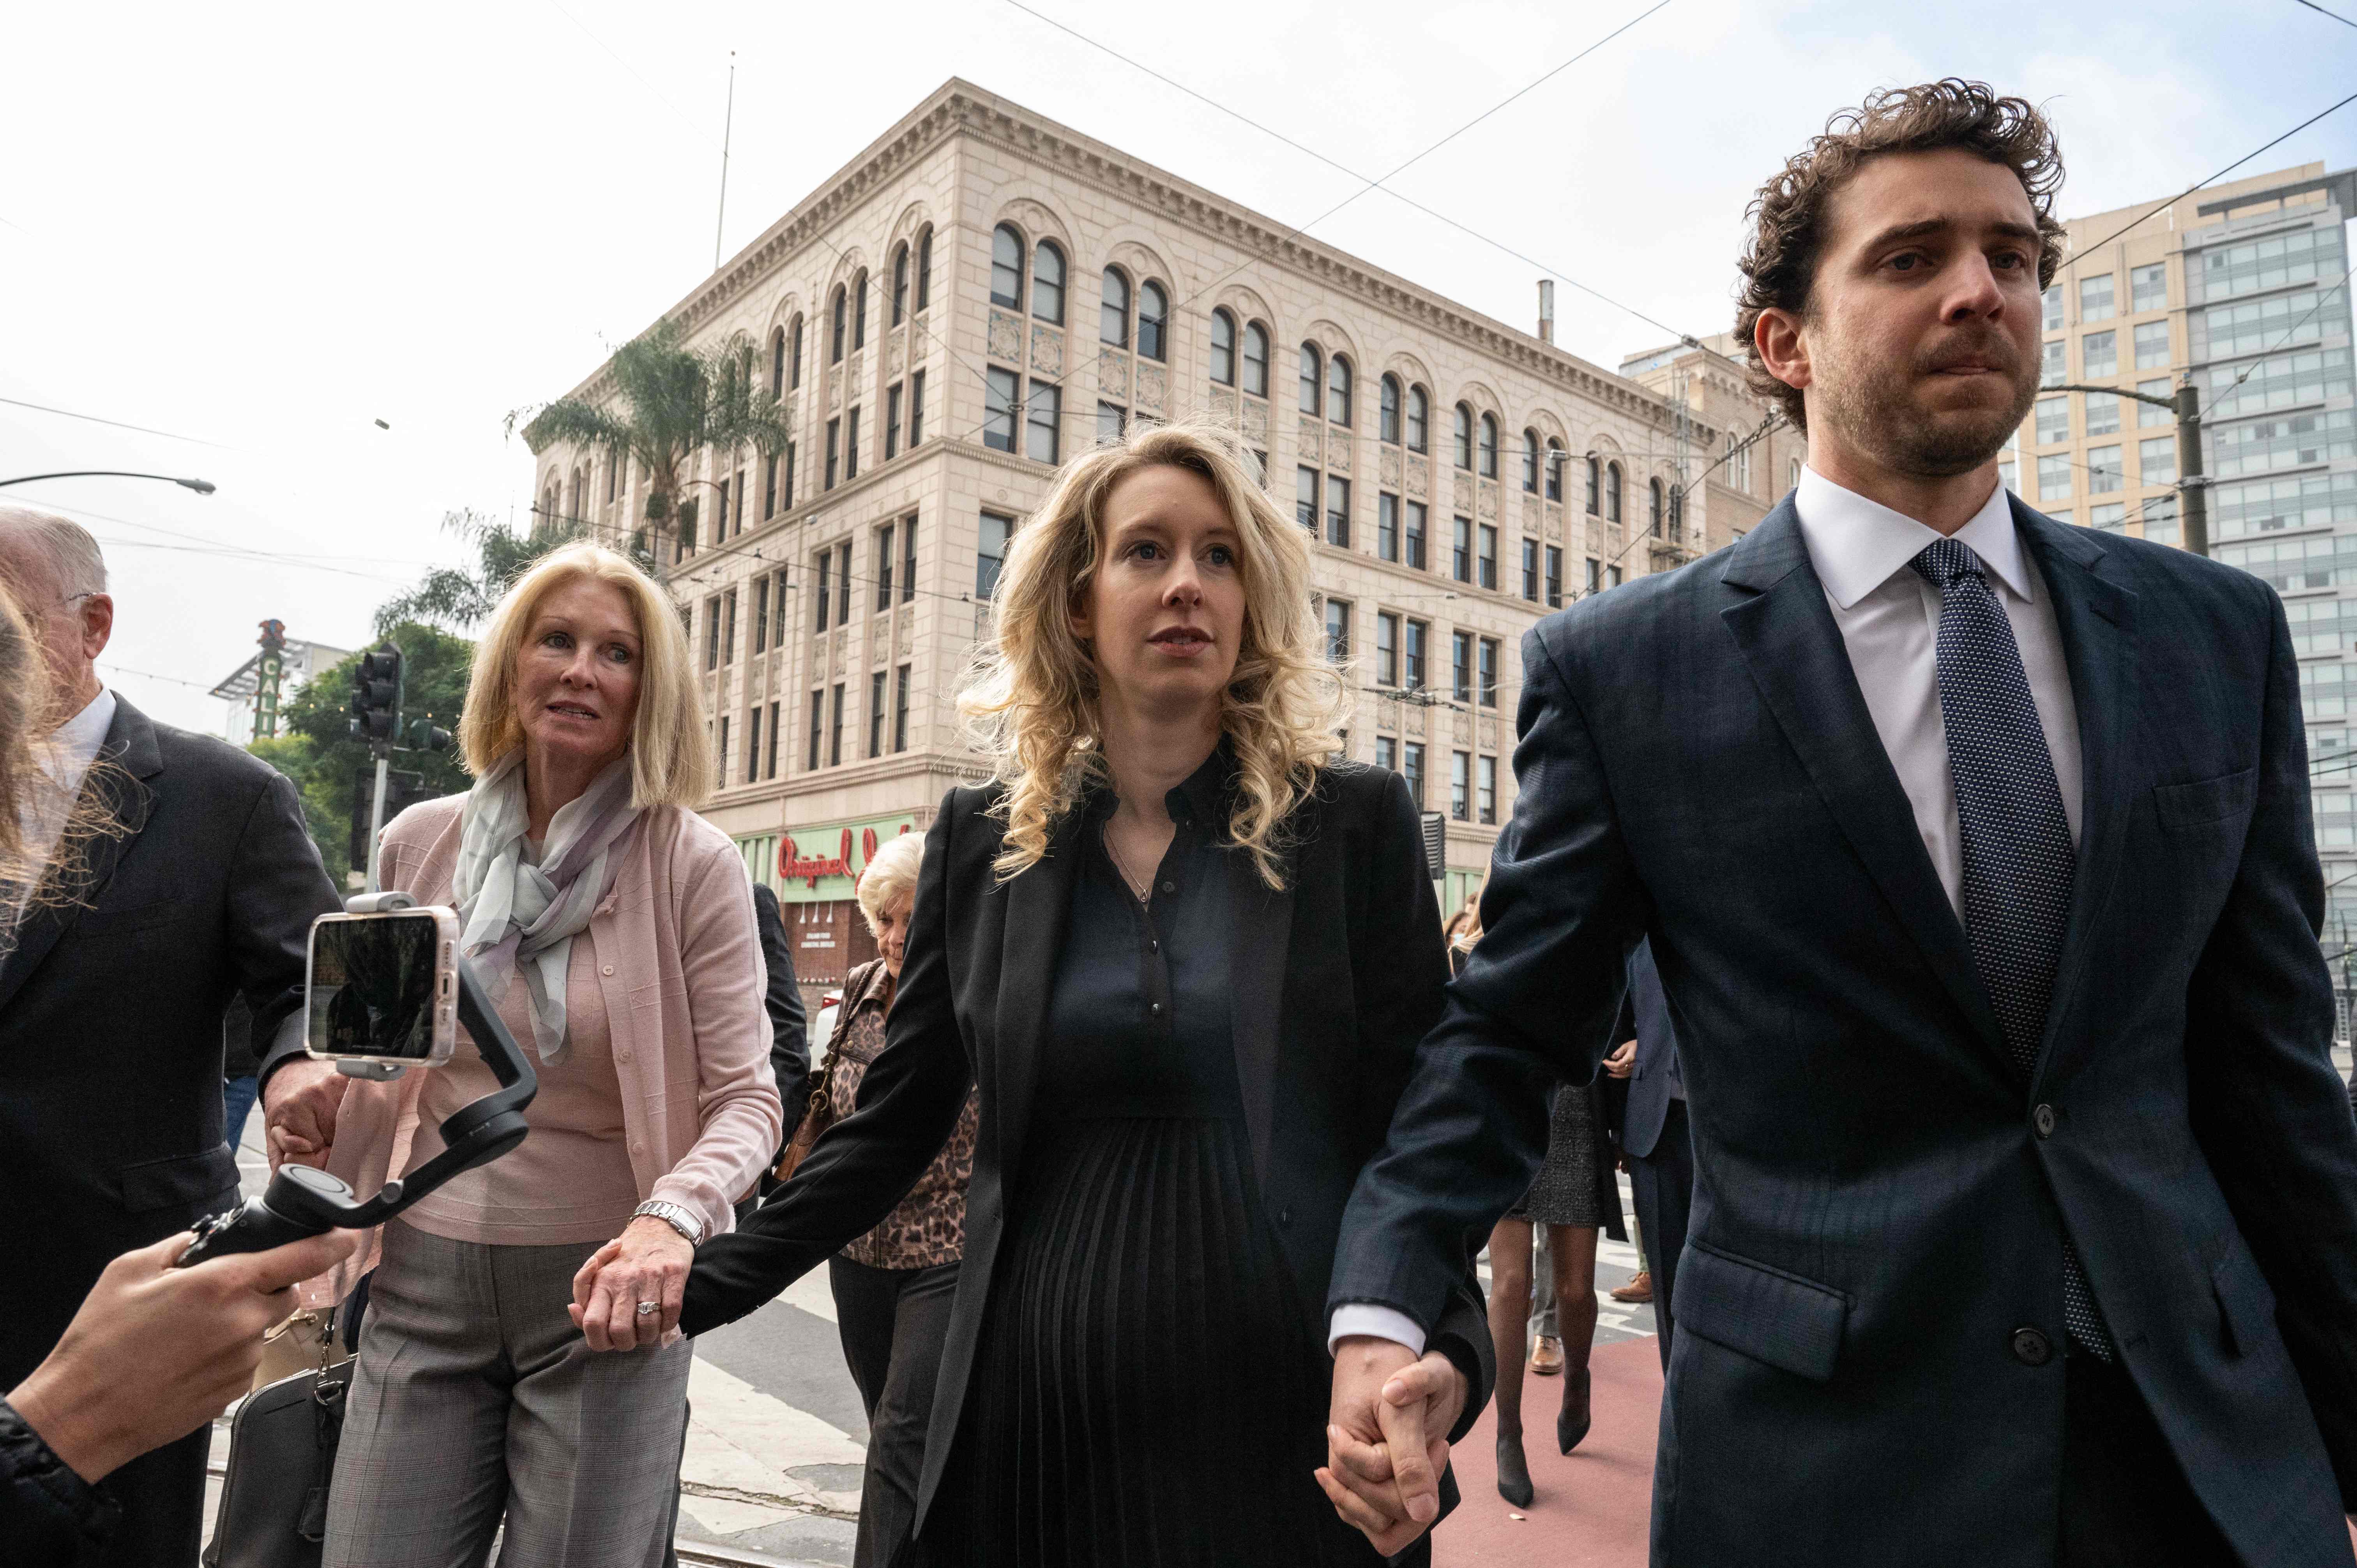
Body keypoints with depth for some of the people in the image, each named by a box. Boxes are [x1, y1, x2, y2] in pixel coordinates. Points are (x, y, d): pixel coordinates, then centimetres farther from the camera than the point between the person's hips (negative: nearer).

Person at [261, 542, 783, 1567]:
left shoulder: (693, 865, -11)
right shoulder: (419, 843, 3)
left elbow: (744, 1097, -11)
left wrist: (670, 1219, -29)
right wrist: (305, 1072, -4)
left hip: (603, 1290, -3)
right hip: (422, 1286, 4)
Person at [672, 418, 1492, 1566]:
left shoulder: (1354, 823, -3)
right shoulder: (982, 841, 2)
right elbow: (894, 1125, 8)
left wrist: (1443, 1352, -21)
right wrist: (705, 1283, 1)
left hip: (1285, 1416, -1)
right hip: (1040, 1417, 2)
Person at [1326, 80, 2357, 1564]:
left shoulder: (2219, 635, 3)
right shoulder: (1622, 668, -8)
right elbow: (1507, 1035, -5)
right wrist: (1384, 1308, -19)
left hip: (2219, 1442, 4)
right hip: (1819, 1449, -3)